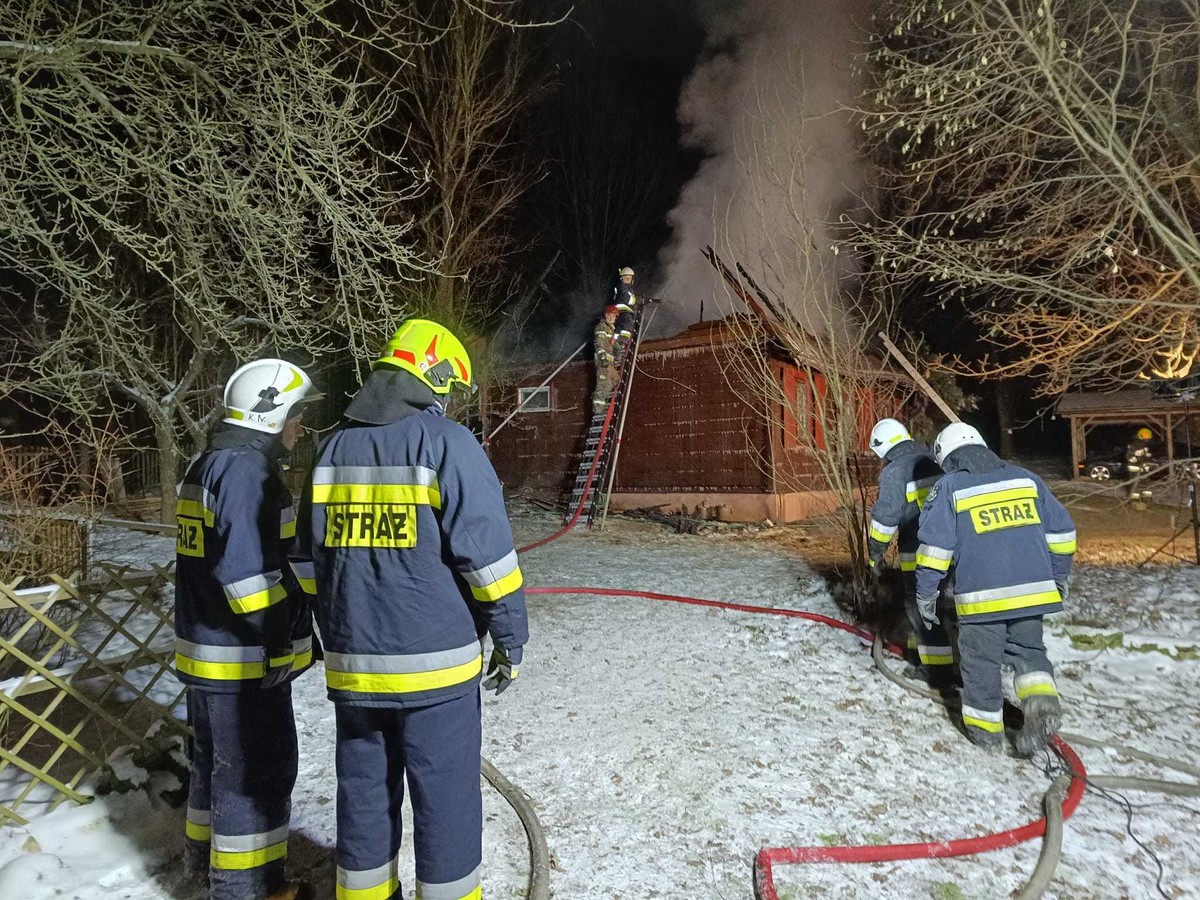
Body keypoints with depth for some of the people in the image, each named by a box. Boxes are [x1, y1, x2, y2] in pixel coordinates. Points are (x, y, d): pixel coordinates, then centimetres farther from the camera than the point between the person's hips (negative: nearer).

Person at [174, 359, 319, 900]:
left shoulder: (207, 465, 13)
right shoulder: (247, 470, -20)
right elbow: (246, 568, -27)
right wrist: (277, 636, -18)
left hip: (204, 650, 11)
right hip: (244, 657, -10)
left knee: (216, 756, 25)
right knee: (257, 770, 2)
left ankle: (206, 850, 42)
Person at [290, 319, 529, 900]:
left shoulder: (334, 448, 8)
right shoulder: (447, 443, -11)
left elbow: (308, 558, 14)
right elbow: (487, 553, -14)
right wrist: (510, 636, -3)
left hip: (352, 666, 6)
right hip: (435, 665, -6)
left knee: (364, 793, 20)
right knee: (445, 801, 9)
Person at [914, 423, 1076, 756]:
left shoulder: (949, 488, -3)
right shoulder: (1025, 478, 10)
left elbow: (934, 545, -8)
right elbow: (1061, 531, 13)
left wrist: (925, 594, 0)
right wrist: (1059, 578, 24)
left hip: (981, 596, -4)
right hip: (1032, 590, 4)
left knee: (981, 661, 10)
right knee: (1029, 650, 21)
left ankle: (986, 730, 20)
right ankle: (1042, 702, -1)